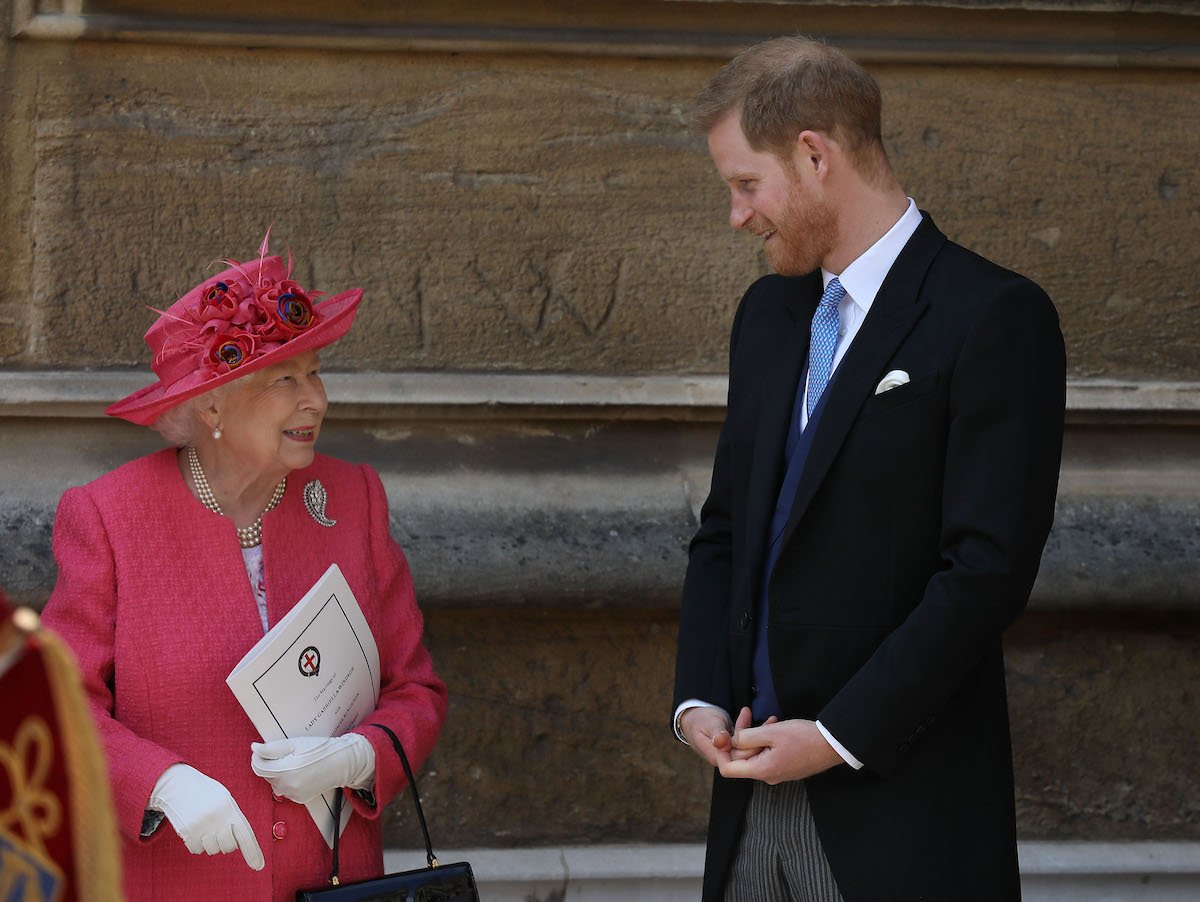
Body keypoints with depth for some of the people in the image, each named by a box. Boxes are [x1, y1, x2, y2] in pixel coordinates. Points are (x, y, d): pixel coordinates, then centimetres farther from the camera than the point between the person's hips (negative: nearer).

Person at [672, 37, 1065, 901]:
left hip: (902, 804, -6)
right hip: (759, 792, 6)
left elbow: (989, 568, -15)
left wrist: (839, 735, -15)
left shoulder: (995, 318, -9)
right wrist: (701, 699, 3)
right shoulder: (769, 312, 15)